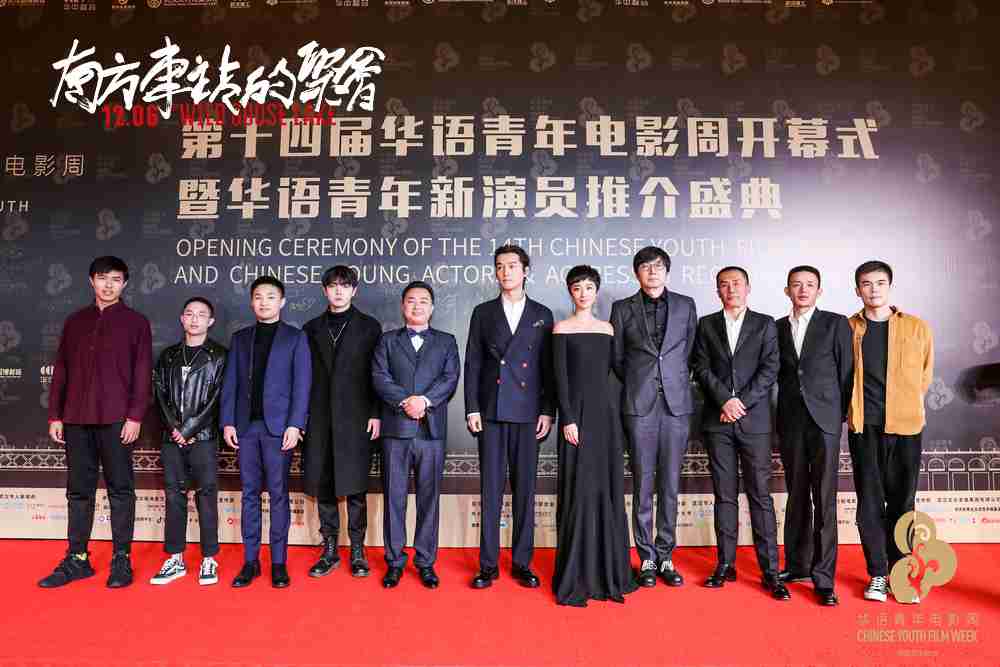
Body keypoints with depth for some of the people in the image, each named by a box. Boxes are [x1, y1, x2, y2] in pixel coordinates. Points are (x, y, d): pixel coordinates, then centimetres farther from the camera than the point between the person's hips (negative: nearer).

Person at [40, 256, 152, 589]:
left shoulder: (136, 322, 2)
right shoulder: (75, 321, 14)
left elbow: (142, 374, -3)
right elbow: (61, 371, 13)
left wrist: (135, 416, -11)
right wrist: (55, 415, 7)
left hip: (116, 419, -4)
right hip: (76, 419, 4)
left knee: (120, 489, 2)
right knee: (79, 489, 9)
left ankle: (122, 559, 8)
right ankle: (77, 559, 17)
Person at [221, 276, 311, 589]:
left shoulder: (295, 337, 3)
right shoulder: (240, 338, 14)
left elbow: (301, 384, -4)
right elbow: (230, 383, 10)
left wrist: (295, 425, -12)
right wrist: (227, 422, 0)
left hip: (278, 426, -3)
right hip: (246, 426, 3)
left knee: (278, 495, 2)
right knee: (250, 494, 8)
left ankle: (278, 562, 9)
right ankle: (250, 561, 15)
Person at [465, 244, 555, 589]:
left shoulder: (542, 314, 8)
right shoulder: (483, 312, 8)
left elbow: (548, 366, 6)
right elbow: (473, 364, 5)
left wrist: (547, 411, -1)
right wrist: (472, 409, -3)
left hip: (527, 412, 0)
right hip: (491, 411, 0)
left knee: (525, 488, 5)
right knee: (490, 488, 3)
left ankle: (522, 562, 16)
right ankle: (488, 564, 12)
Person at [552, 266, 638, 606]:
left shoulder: (607, 329, 12)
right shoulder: (562, 328, 0)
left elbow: (609, 372, 13)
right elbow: (560, 377, -6)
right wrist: (568, 419, -13)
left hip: (605, 413, 4)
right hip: (577, 413, -4)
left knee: (608, 489, 7)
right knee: (579, 491, -2)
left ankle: (608, 571, 20)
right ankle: (576, 575, 10)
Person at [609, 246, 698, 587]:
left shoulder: (685, 305, 9)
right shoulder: (623, 309, 6)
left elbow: (690, 352, 15)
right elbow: (617, 358, 11)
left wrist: (675, 381, 13)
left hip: (677, 403, 1)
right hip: (639, 405, -1)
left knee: (670, 484, 5)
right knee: (643, 484, 2)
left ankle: (666, 557, 16)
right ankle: (647, 558, 13)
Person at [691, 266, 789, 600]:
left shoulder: (765, 324, 8)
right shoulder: (706, 324, 11)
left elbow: (769, 370, -2)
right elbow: (702, 369, 1)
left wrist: (741, 402, -12)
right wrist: (725, 400, -12)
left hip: (754, 420, -1)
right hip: (717, 421, 1)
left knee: (760, 494, -1)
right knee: (724, 495, 7)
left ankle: (770, 570, 5)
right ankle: (726, 564, 15)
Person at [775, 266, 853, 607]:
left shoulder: (836, 323, 2)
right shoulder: (777, 329, 11)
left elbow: (847, 371, 2)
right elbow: (778, 374, 12)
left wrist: (844, 414, 0)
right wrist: (781, 416, 5)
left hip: (824, 420, -3)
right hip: (790, 423, 3)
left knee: (824, 499, -4)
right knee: (796, 497, 11)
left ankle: (824, 577, 2)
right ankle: (797, 565, 21)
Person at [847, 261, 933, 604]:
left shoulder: (917, 328, 4)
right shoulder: (846, 329, 3)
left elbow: (924, 376, 13)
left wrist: (904, 406, 14)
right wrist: (853, 408, 9)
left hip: (905, 426, 0)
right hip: (864, 427, 0)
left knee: (901, 502, 5)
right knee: (869, 502, 4)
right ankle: (877, 574, 15)